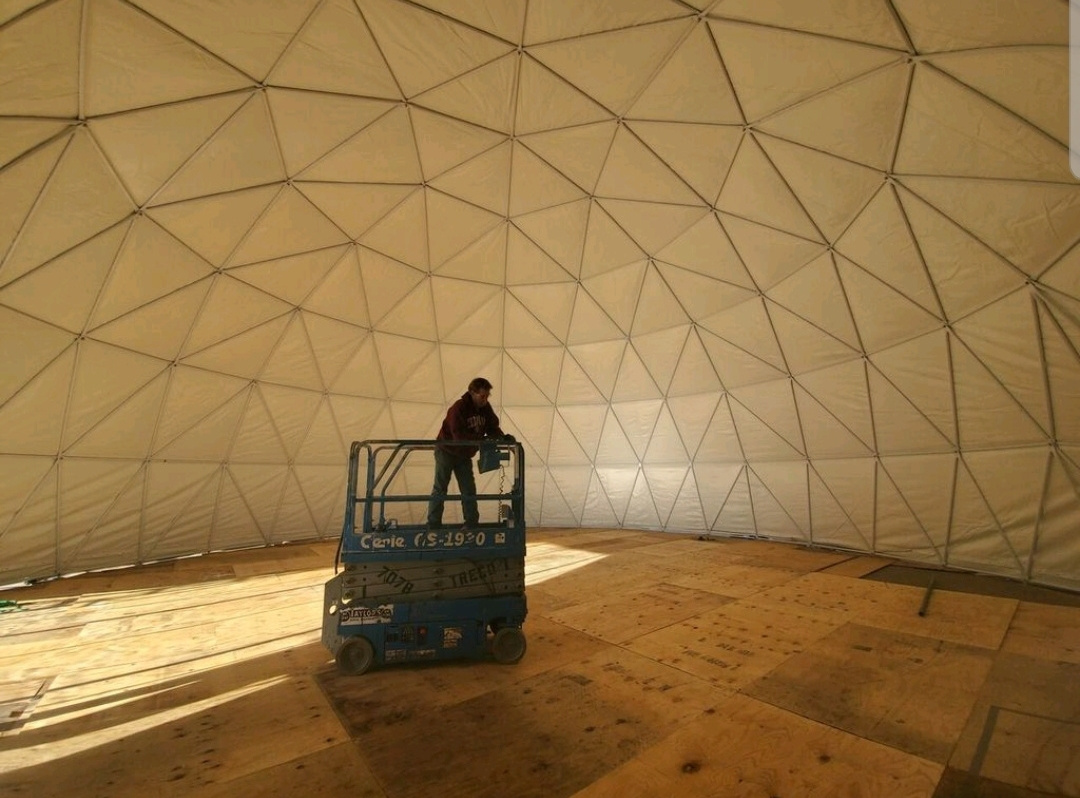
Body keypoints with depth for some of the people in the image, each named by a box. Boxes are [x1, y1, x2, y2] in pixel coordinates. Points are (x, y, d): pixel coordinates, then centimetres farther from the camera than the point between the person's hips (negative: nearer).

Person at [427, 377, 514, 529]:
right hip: (447, 451, -6)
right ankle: (433, 526, 6)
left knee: (469, 490, 6)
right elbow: (460, 436, -35)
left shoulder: (485, 408, -7)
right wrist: (484, 440, -41)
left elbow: (493, 427, -5)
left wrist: (504, 437, -26)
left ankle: (472, 524, 13)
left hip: (464, 455, 6)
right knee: (440, 489, -1)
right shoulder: (458, 408, -28)